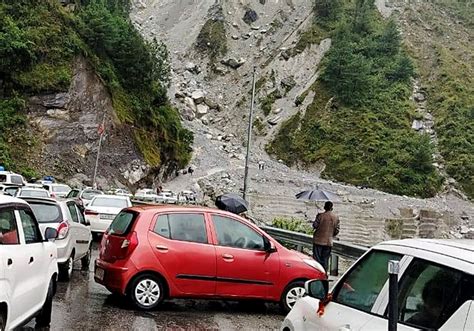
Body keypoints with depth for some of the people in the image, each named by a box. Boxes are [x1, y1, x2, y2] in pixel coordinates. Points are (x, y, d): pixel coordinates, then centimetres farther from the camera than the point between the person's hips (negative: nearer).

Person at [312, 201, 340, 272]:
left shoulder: (320, 215, -12)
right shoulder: (336, 218, 1)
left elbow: (315, 226, -6)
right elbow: (336, 231, 5)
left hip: (319, 240, -3)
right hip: (329, 242, 3)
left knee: (317, 258, 3)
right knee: (325, 260, 10)